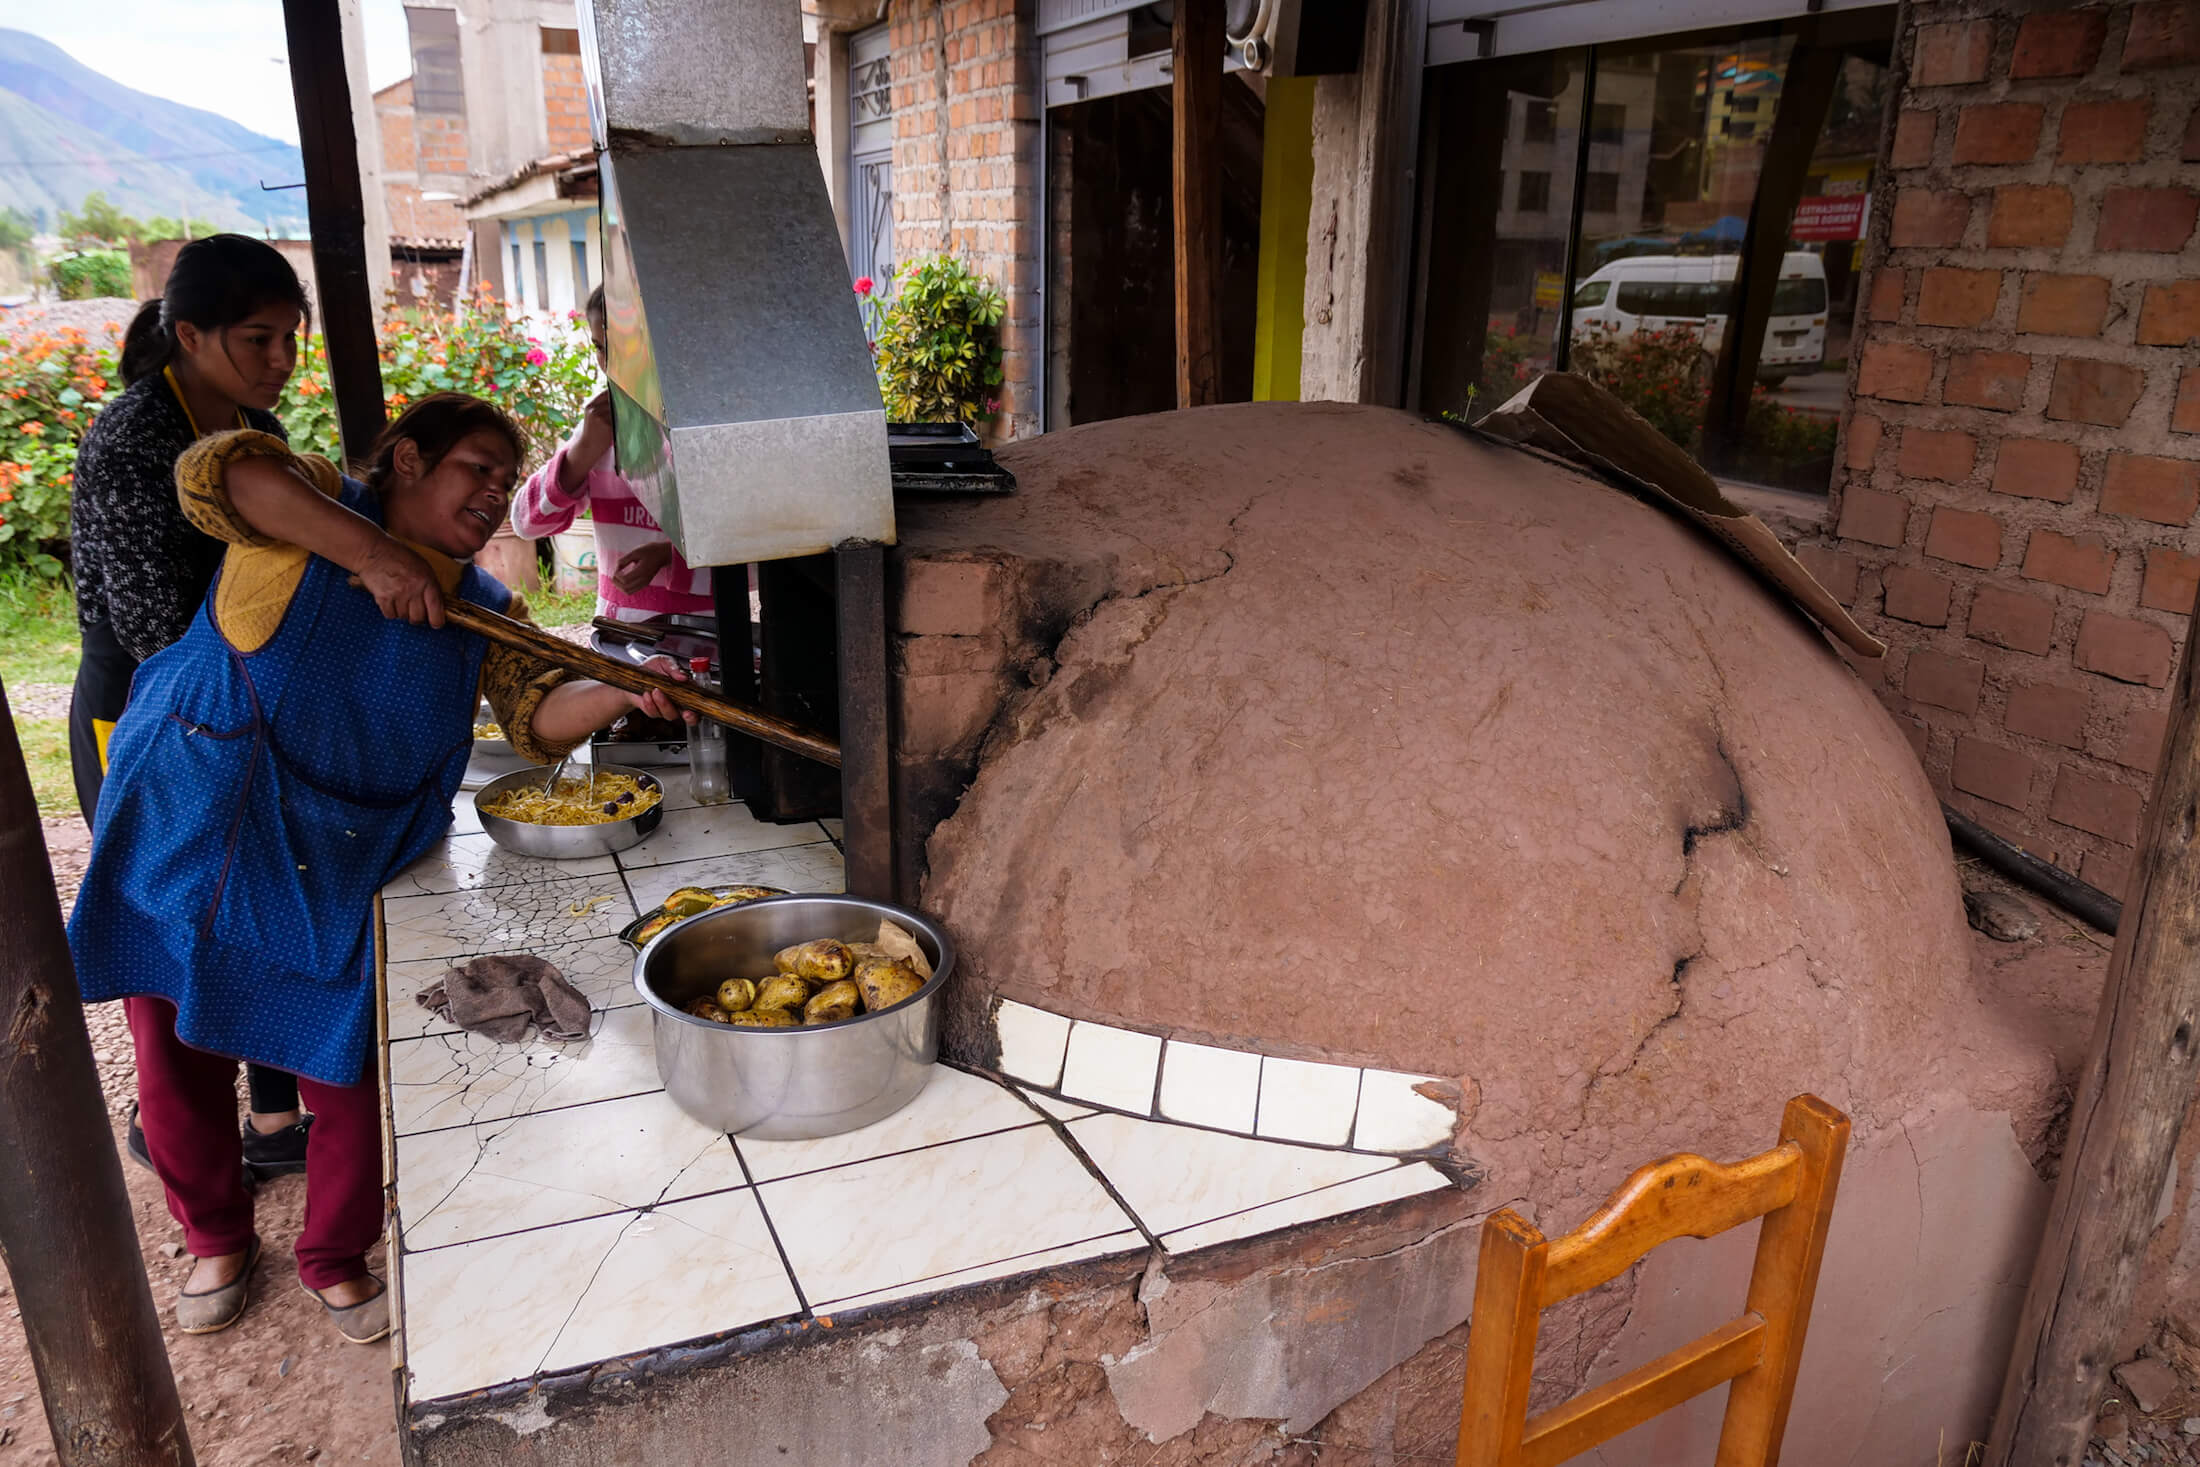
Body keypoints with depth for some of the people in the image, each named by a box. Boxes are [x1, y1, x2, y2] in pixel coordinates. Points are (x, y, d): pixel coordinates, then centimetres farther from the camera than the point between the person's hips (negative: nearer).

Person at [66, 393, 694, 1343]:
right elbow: (213, 473, -25)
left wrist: (617, 695, -28)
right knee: (177, 1058, 11)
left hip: (333, 870, 2)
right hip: (189, 827, -2)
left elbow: (538, 717, -7)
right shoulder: (313, 509, -4)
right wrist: (371, 553, -26)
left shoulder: (485, 612, 6)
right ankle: (217, 1241, 37)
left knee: (346, 1066, 3)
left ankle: (336, 1260, 29)